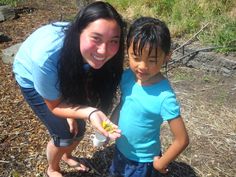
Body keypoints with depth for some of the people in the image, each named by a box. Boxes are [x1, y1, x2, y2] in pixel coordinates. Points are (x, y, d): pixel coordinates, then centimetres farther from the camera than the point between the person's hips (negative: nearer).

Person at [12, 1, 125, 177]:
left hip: (66, 74, 4)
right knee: (64, 134, -3)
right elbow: (55, 105, -28)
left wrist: (73, 114, -22)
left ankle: (67, 156, 46)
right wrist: (91, 113, -44)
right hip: (32, 78, -4)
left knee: (78, 128, 11)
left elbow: (85, 85, -10)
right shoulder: (47, 57, -44)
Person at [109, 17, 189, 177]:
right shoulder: (127, 76, -15)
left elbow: (182, 140, -23)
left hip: (143, 162, -6)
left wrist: (160, 164, -12)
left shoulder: (164, 97, -31)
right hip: (120, 150, 6)